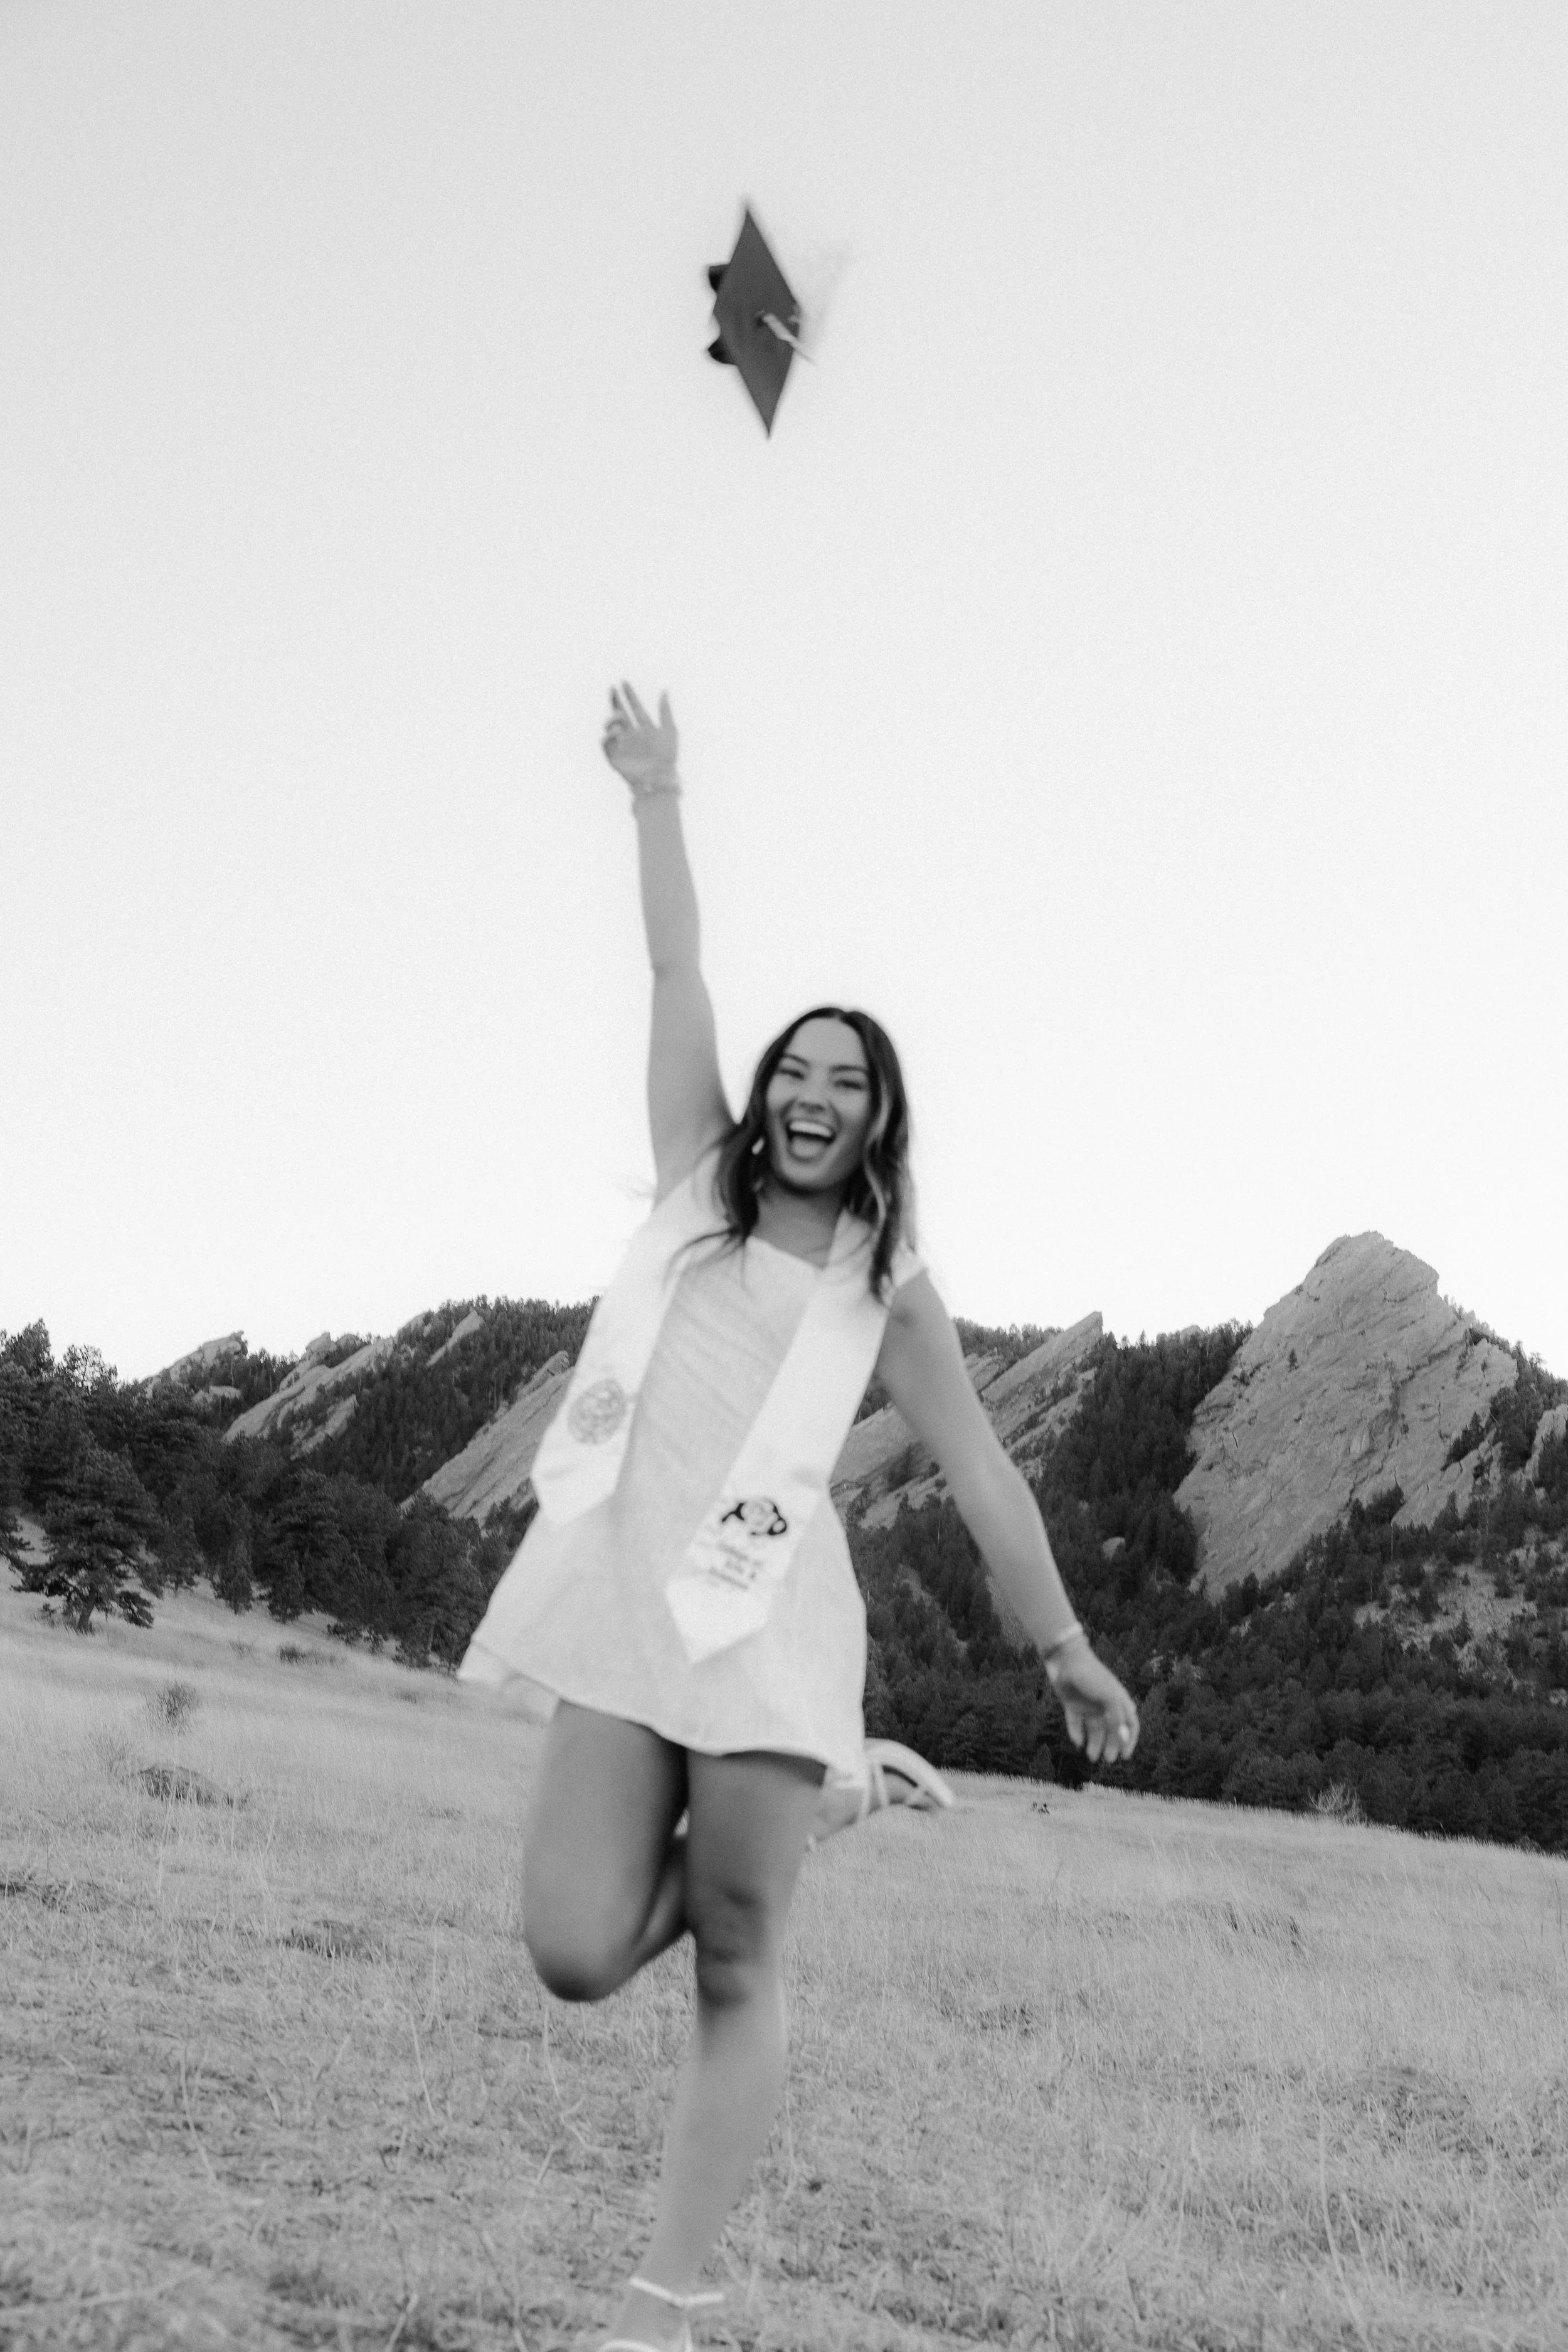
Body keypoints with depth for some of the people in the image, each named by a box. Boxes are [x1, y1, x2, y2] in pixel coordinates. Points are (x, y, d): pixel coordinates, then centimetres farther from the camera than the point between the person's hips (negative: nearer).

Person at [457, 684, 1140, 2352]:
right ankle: (786, 1816, 23)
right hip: (621, 1602, 1)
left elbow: (978, 1472, 14)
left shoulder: (888, 1288, 12)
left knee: (736, 1972, -3)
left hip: (768, 1616, -1)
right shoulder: (697, 1182, 16)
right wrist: (659, 801, 13)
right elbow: (677, 975, 13)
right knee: (577, 1954, -7)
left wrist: (1062, 1645, 13)